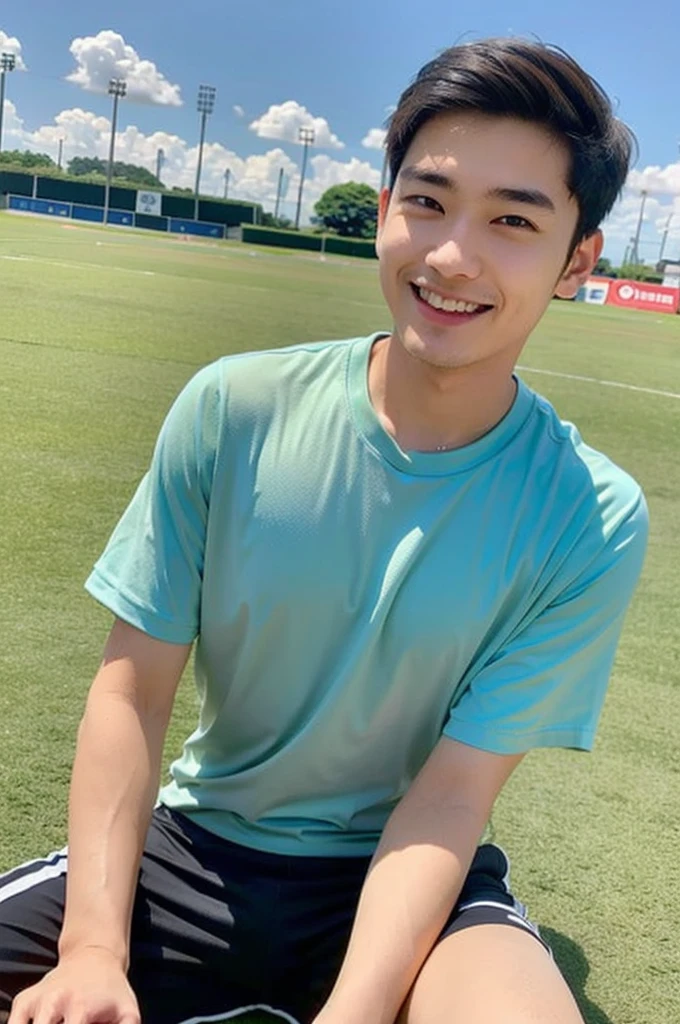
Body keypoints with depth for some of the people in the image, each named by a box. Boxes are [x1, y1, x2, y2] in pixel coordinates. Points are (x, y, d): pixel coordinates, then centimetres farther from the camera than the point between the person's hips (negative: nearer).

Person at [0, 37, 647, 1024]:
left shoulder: (593, 523, -14)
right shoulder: (233, 410, -11)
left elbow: (449, 797, -15)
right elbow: (132, 689, -10)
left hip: (406, 872, 0)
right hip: (199, 844, 1)